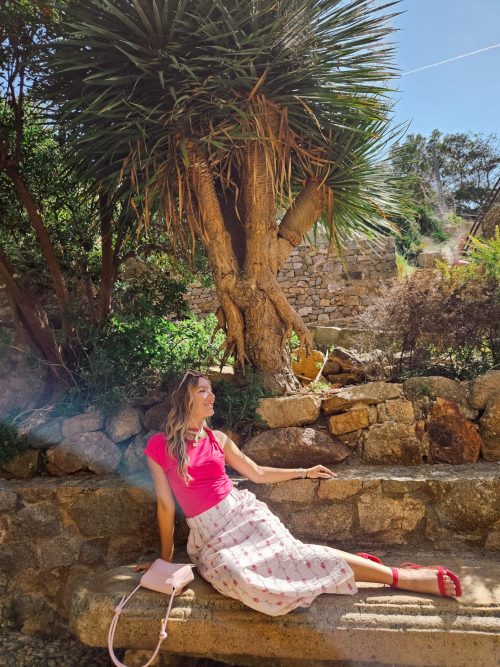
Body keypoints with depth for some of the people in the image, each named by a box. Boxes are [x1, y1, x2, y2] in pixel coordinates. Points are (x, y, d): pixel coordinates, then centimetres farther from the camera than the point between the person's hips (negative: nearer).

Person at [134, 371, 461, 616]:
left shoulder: (218, 439, 7)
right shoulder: (159, 445, -3)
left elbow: (257, 473, 17)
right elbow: (166, 504, 1)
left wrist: (304, 472, 19)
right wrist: (167, 556, 7)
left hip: (244, 513, 2)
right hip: (209, 536, -2)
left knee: (292, 553, -22)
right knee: (244, 579, -31)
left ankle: (401, 576, -21)